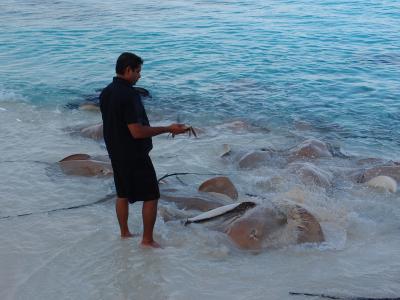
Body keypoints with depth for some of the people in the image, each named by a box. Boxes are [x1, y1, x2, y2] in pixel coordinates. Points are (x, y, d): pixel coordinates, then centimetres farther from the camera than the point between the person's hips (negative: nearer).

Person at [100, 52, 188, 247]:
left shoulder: (105, 93, 4)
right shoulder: (129, 95, -24)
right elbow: (137, 131, -26)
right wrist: (168, 129, -20)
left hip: (116, 154, 9)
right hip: (134, 156, -9)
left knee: (122, 195, 19)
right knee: (151, 196, 3)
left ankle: (124, 233, 31)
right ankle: (147, 240, 9)